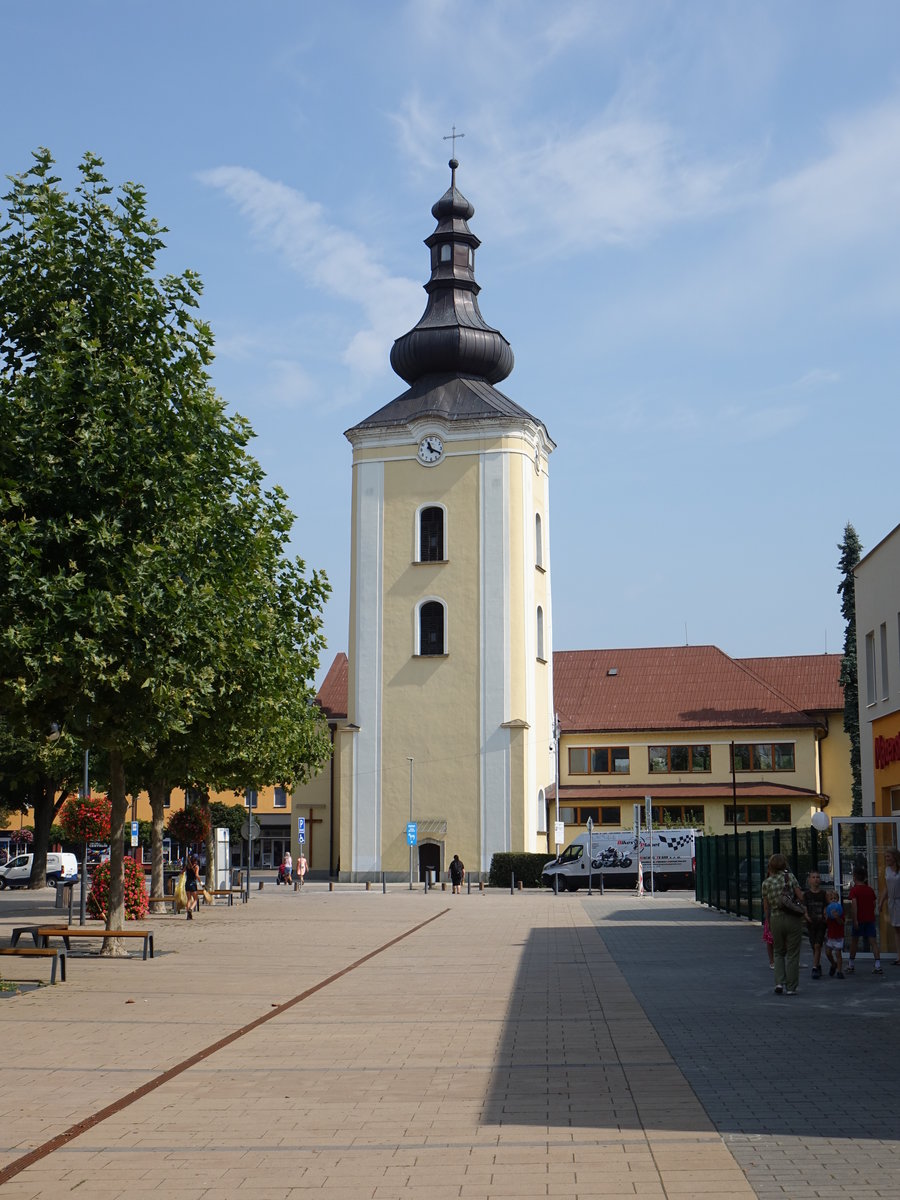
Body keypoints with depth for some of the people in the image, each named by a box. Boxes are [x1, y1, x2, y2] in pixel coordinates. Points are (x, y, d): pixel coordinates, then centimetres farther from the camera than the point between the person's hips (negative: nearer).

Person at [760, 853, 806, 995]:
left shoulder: (766, 883, 2)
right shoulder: (789, 877, -5)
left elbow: (766, 906, 6)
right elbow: (800, 897, -6)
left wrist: (769, 922, 16)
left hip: (776, 919, 2)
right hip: (793, 918, -2)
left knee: (779, 953, 18)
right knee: (792, 954, 7)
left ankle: (779, 982, 3)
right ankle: (791, 987, 8)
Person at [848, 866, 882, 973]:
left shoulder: (854, 890, -6)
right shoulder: (870, 890, 8)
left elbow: (854, 904, -17)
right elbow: (874, 904, 12)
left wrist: (855, 920, -18)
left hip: (859, 919, -3)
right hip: (870, 919, 3)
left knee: (854, 942, 10)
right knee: (873, 942, -1)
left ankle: (851, 965, 19)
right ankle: (878, 966, -11)